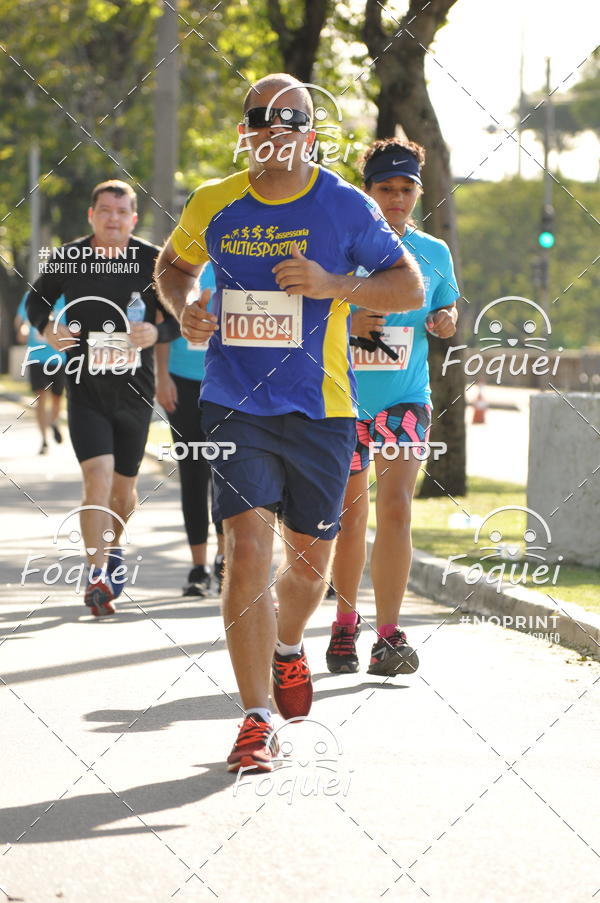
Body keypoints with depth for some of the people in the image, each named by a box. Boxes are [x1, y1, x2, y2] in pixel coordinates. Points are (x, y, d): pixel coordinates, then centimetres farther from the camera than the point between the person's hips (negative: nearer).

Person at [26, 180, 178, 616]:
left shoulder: (152, 260, -5)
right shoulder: (68, 258, -3)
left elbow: (178, 318, 1)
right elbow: (37, 299, 13)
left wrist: (157, 331, -21)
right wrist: (47, 328, -8)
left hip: (135, 388, 1)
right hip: (86, 388, -1)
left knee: (123, 487, 13)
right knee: (98, 476, -18)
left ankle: (112, 546, 45)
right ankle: (98, 577, -17)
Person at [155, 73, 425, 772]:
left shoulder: (346, 207, -4)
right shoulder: (213, 204, 1)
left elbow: (410, 287, 0)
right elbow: (172, 264, 20)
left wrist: (333, 285, -16)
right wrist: (184, 309, -2)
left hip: (321, 408, 1)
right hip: (235, 405, 0)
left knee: (309, 554, 12)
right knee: (247, 548, -15)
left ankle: (287, 647, 47)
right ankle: (256, 720, -12)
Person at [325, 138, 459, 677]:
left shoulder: (434, 254, 4)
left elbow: (447, 310, 19)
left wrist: (446, 322, -5)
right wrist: (349, 323, -20)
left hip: (405, 399, 0)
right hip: (343, 399, 0)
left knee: (395, 508, -15)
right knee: (349, 515, 8)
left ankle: (389, 637, -15)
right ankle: (345, 626, 28)